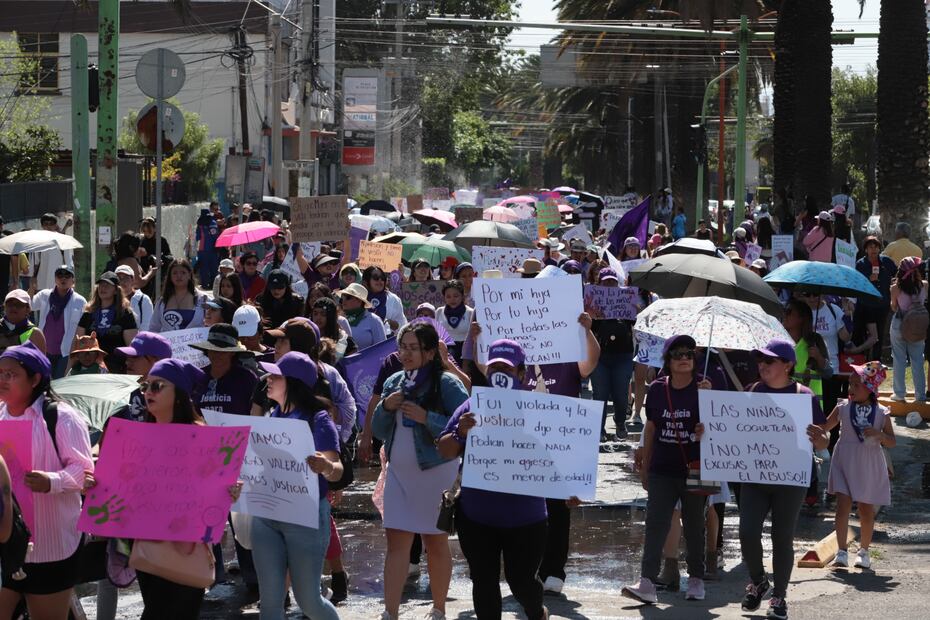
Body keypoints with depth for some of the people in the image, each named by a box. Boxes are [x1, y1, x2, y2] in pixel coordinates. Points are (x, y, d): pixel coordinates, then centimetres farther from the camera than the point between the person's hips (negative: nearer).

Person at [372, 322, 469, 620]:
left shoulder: (446, 384, -11)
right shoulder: (394, 382, 7)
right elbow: (379, 431, 12)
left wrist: (426, 418, -26)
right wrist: (385, 408, -8)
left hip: (435, 472, -5)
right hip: (398, 471, 5)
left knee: (436, 542, 7)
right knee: (396, 542, -1)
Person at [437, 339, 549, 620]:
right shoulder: (473, 407, 0)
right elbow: (445, 451, -2)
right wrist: (460, 432, -22)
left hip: (524, 516, -2)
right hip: (477, 515, 2)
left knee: (521, 579, 6)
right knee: (483, 581, 8)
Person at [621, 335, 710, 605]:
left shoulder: (703, 387, -3)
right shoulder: (657, 389, 4)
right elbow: (650, 428, 11)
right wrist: (644, 466, 13)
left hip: (695, 469, -1)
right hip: (662, 470, 1)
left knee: (694, 526, 10)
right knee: (655, 523, -9)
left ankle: (696, 580, 23)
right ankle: (647, 583, -14)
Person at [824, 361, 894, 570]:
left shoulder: (881, 413, -4)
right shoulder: (843, 408, -2)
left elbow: (892, 442, -2)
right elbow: (824, 428, 10)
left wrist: (879, 435, -21)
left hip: (868, 467, 0)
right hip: (845, 464, 0)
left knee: (866, 510, 9)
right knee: (843, 505, -12)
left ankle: (863, 551, 25)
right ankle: (841, 552, -12)